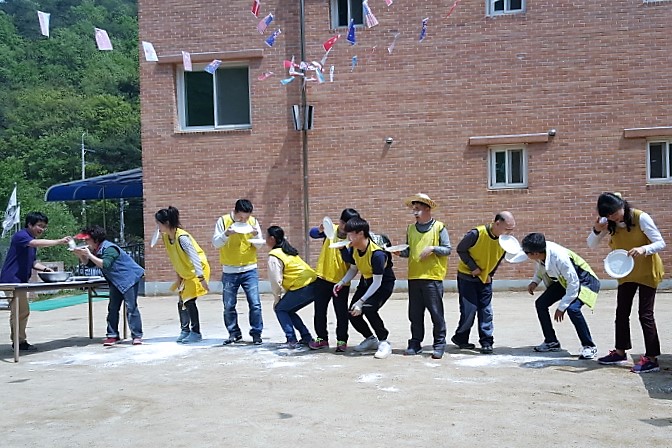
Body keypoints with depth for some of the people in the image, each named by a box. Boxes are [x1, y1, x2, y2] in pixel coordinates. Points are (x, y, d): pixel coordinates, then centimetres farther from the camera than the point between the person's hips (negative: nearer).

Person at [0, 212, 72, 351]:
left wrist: (45, 268, 1)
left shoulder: (32, 240, 17)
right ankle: (19, 341, -2)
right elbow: (37, 243, -32)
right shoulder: (20, 235, -12)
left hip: (20, 280, 10)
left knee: (22, 312, 12)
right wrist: (59, 241, -36)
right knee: (20, 311, -9)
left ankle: (17, 341, 20)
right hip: (12, 279, -10)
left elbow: (33, 262, 19)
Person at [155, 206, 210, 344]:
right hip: (185, 273, 8)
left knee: (189, 300, -11)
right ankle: (185, 331, 20)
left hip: (197, 271, -8)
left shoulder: (182, 237, -28)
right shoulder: (165, 237, -2)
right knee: (181, 302, 8)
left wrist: (201, 278, -27)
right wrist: (178, 275, 11)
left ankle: (196, 333, -2)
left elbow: (194, 257, -27)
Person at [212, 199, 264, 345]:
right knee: (229, 306, 5)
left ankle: (256, 333, 8)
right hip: (229, 271, 0)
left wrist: (256, 235, -17)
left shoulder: (253, 222, 0)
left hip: (249, 270, 0)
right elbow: (215, 243, -7)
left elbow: (259, 245, 4)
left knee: (255, 304, -5)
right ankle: (234, 333, 21)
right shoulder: (223, 221, -5)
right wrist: (226, 234, -25)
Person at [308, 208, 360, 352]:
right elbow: (313, 233, -15)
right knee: (319, 310, 10)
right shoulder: (331, 230, -2)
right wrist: (320, 229, -36)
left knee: (341, 312, 3)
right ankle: (322, 338, 24)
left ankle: (342, 340, 16)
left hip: (341, 281, -2)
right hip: (323, 278, 3)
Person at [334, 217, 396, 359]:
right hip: (366, 281, 8)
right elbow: (353, 269, 8)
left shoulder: (377, 253, -32)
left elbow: (377, 282, -28)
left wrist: (361, 301, -30)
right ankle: (371, 339, 23)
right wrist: (342, 282, -10)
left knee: (368, 308, -30)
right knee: (353, 313, -2)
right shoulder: (354, 249, -9)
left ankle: (384, 342, -11)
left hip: (383, 283, -8)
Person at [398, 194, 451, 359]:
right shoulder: (411, 229, 13)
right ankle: (415, 343, 18)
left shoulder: (439, 227, 0)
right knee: (415, 313, 9)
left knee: (436, 313, -1)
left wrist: (433, 248, -16)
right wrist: (401, 252, -2)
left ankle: (439, 345, 8)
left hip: (433, 277, -4)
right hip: (414, 277, 5)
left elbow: (447, 249, -1)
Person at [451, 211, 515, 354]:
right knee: (469, 309, -4)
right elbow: (461, 249, -15)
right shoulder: (476, 234, -25)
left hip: (485, 278, 5)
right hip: (467, 276, -5)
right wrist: (474, 267, -18)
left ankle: (486, 342, 10)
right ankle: (460, 338, 15)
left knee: (486, 310, 2)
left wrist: (490, 273, 0)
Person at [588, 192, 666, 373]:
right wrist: (596, 231, -25)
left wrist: (643, 249, -40)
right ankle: (620, 352, 23)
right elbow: (591, 244, -4)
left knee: (645, 314, -6)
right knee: (621, 312, 10)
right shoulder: (609, 223, -6)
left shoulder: (641, 218, -20)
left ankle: (651, 358, -1)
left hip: (647, 272, -5)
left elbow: (660, 243, -20)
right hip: (625, 273, 5)